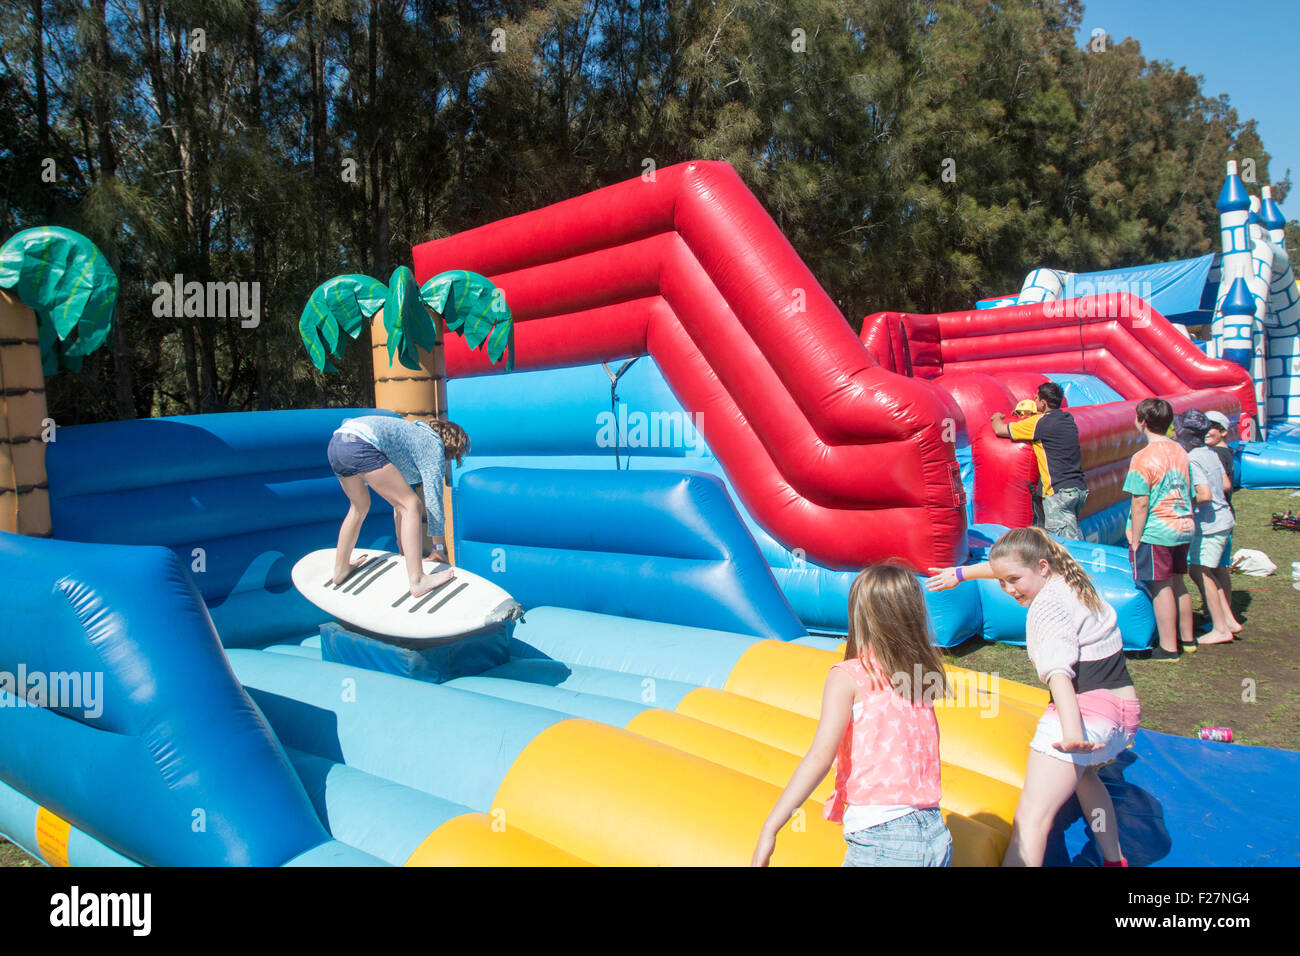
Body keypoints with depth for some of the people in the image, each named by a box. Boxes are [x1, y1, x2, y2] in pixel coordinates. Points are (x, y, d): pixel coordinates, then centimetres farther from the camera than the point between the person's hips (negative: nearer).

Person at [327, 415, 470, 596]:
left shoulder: (417, 433, 34)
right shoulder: (435, 445, 9)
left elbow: (398, 497, 40)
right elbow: (433, 500, 6)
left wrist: (402, 542, 44)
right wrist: (438, 547, 15)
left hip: (335, 442, 10)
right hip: (361, 446, -10)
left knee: (360, 507, 30)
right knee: (411, 505, -3)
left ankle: (340, 569, 39)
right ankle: (417, 581, -8)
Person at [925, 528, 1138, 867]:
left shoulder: (1047, 604, -13)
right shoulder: (1070, 580, 14)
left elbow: (1058, 669, -29)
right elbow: (1005, 565, 32)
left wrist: (1071, 729, -40)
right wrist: (962, 573, 41)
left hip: (1084, 711, -10)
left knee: (1032, 814, -16)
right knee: (1083, 773, 40)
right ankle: (1114, 859, 47)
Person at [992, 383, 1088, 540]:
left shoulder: (1040, 422, -9)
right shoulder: (1068, 419, 13)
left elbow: (1000, 430, -3)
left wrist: (997, 418, 18)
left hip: (1060, 491, -8)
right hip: (1080, 488, 8)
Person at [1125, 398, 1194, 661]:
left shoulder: (1143, 458, -16)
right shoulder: (1180, 451, 8)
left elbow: (1140, 504, -17)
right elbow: (1187, 493, 15)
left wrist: (1135, 541, -11)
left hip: (1155, 531, -8)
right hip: (1184, 528, 8)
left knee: (1160, 587, -1)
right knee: (1177, 582, 18)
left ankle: (1168, 648, 4)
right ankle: (1187, 639, 29)